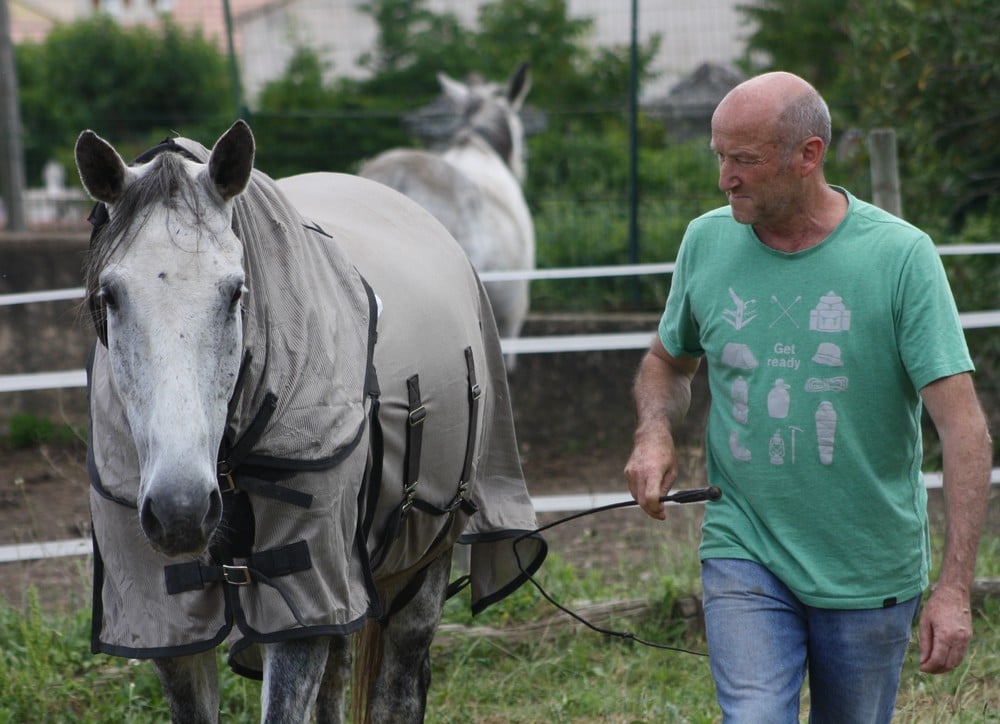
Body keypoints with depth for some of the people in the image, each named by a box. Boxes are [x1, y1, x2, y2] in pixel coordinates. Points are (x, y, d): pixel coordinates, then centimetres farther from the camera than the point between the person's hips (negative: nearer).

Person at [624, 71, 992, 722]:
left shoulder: (900, 254, -11)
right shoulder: (707, 242, 1)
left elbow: (963, 426, -13)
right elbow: (668, 361, 20)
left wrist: (955, 588, -19)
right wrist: (654, 434, -4)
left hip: (871, 571, -1)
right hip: (745, 555, 1)